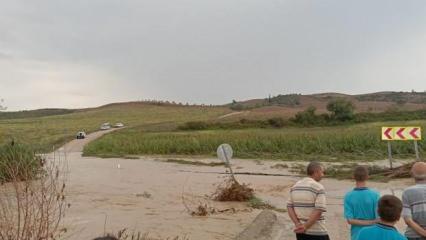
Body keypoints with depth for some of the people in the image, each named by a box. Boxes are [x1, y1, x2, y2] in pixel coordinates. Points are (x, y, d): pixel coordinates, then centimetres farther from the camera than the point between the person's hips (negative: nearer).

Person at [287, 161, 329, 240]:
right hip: (317, 232, -6)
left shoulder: (295, 186, 8)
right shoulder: (318, 187, -12)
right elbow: (319, 211, -20)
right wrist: (305, 226, -16)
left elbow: (289, 207, 3)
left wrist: (298, 224, -6)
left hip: (300, 232, 6)